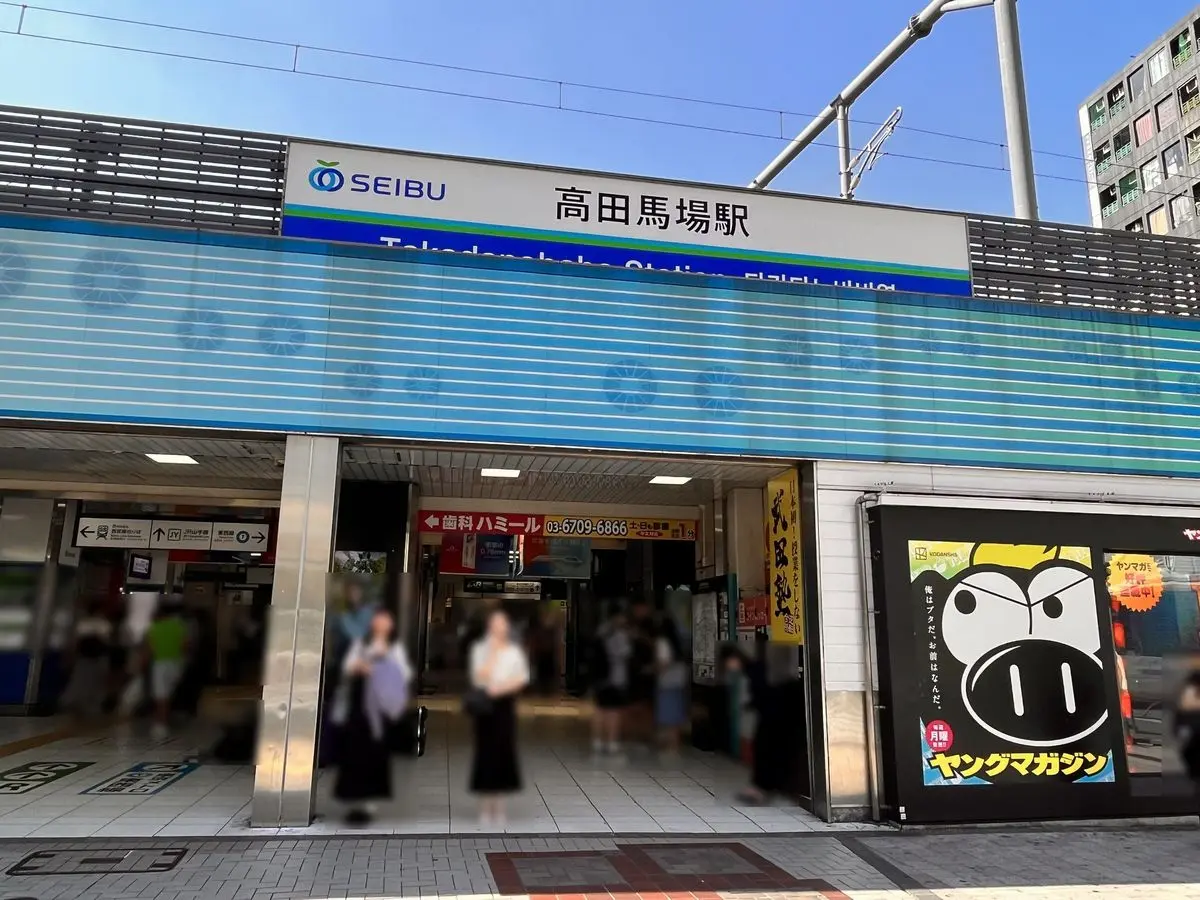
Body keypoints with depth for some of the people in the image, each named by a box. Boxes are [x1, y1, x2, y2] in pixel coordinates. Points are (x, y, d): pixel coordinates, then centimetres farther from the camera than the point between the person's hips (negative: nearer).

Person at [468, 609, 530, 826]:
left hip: (505, 703, 2)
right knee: (486, 751, 0)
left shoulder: (515, 651, 5)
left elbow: (523, 678, 0)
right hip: (485, 704, -2)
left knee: (504, 751, 4)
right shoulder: (479, 649, -1)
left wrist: (503, 687, -13)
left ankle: (499, 806, 15)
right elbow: (479, 677, -12)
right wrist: (492, 653, -15)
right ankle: (485, 807, 10)